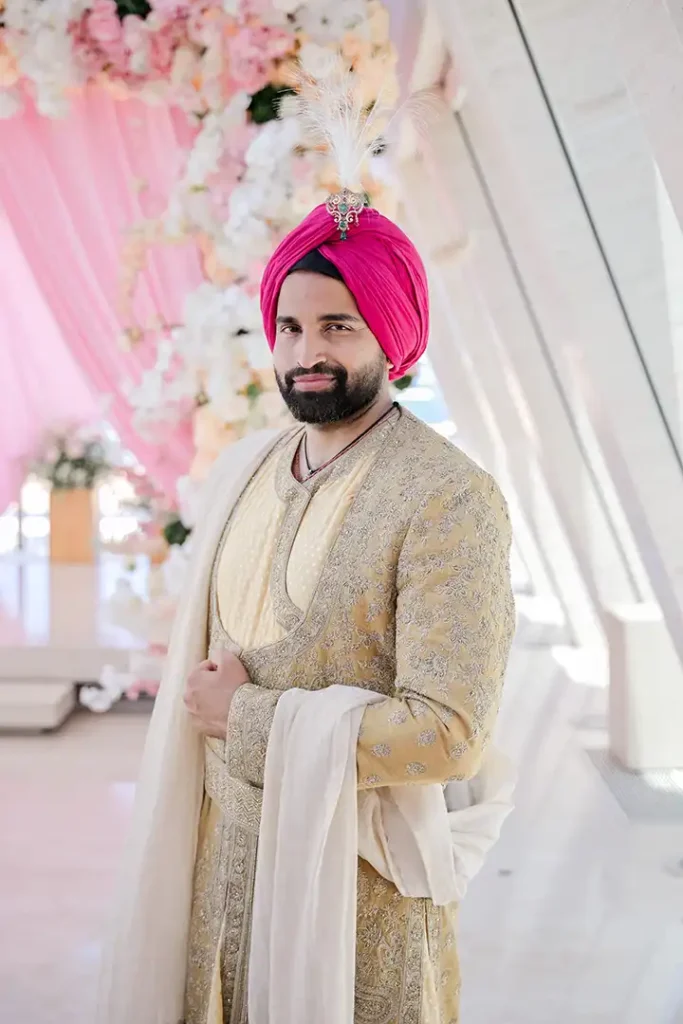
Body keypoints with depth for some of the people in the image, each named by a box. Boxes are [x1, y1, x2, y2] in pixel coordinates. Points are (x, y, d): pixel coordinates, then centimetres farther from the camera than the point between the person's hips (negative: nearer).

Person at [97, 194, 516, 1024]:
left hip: (362, 887, -6)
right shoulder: (241, 470, 4)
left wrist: (246, 718, -16)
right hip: (222, 857, 6)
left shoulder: (451, 501, -18)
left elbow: (449, 732, -24)